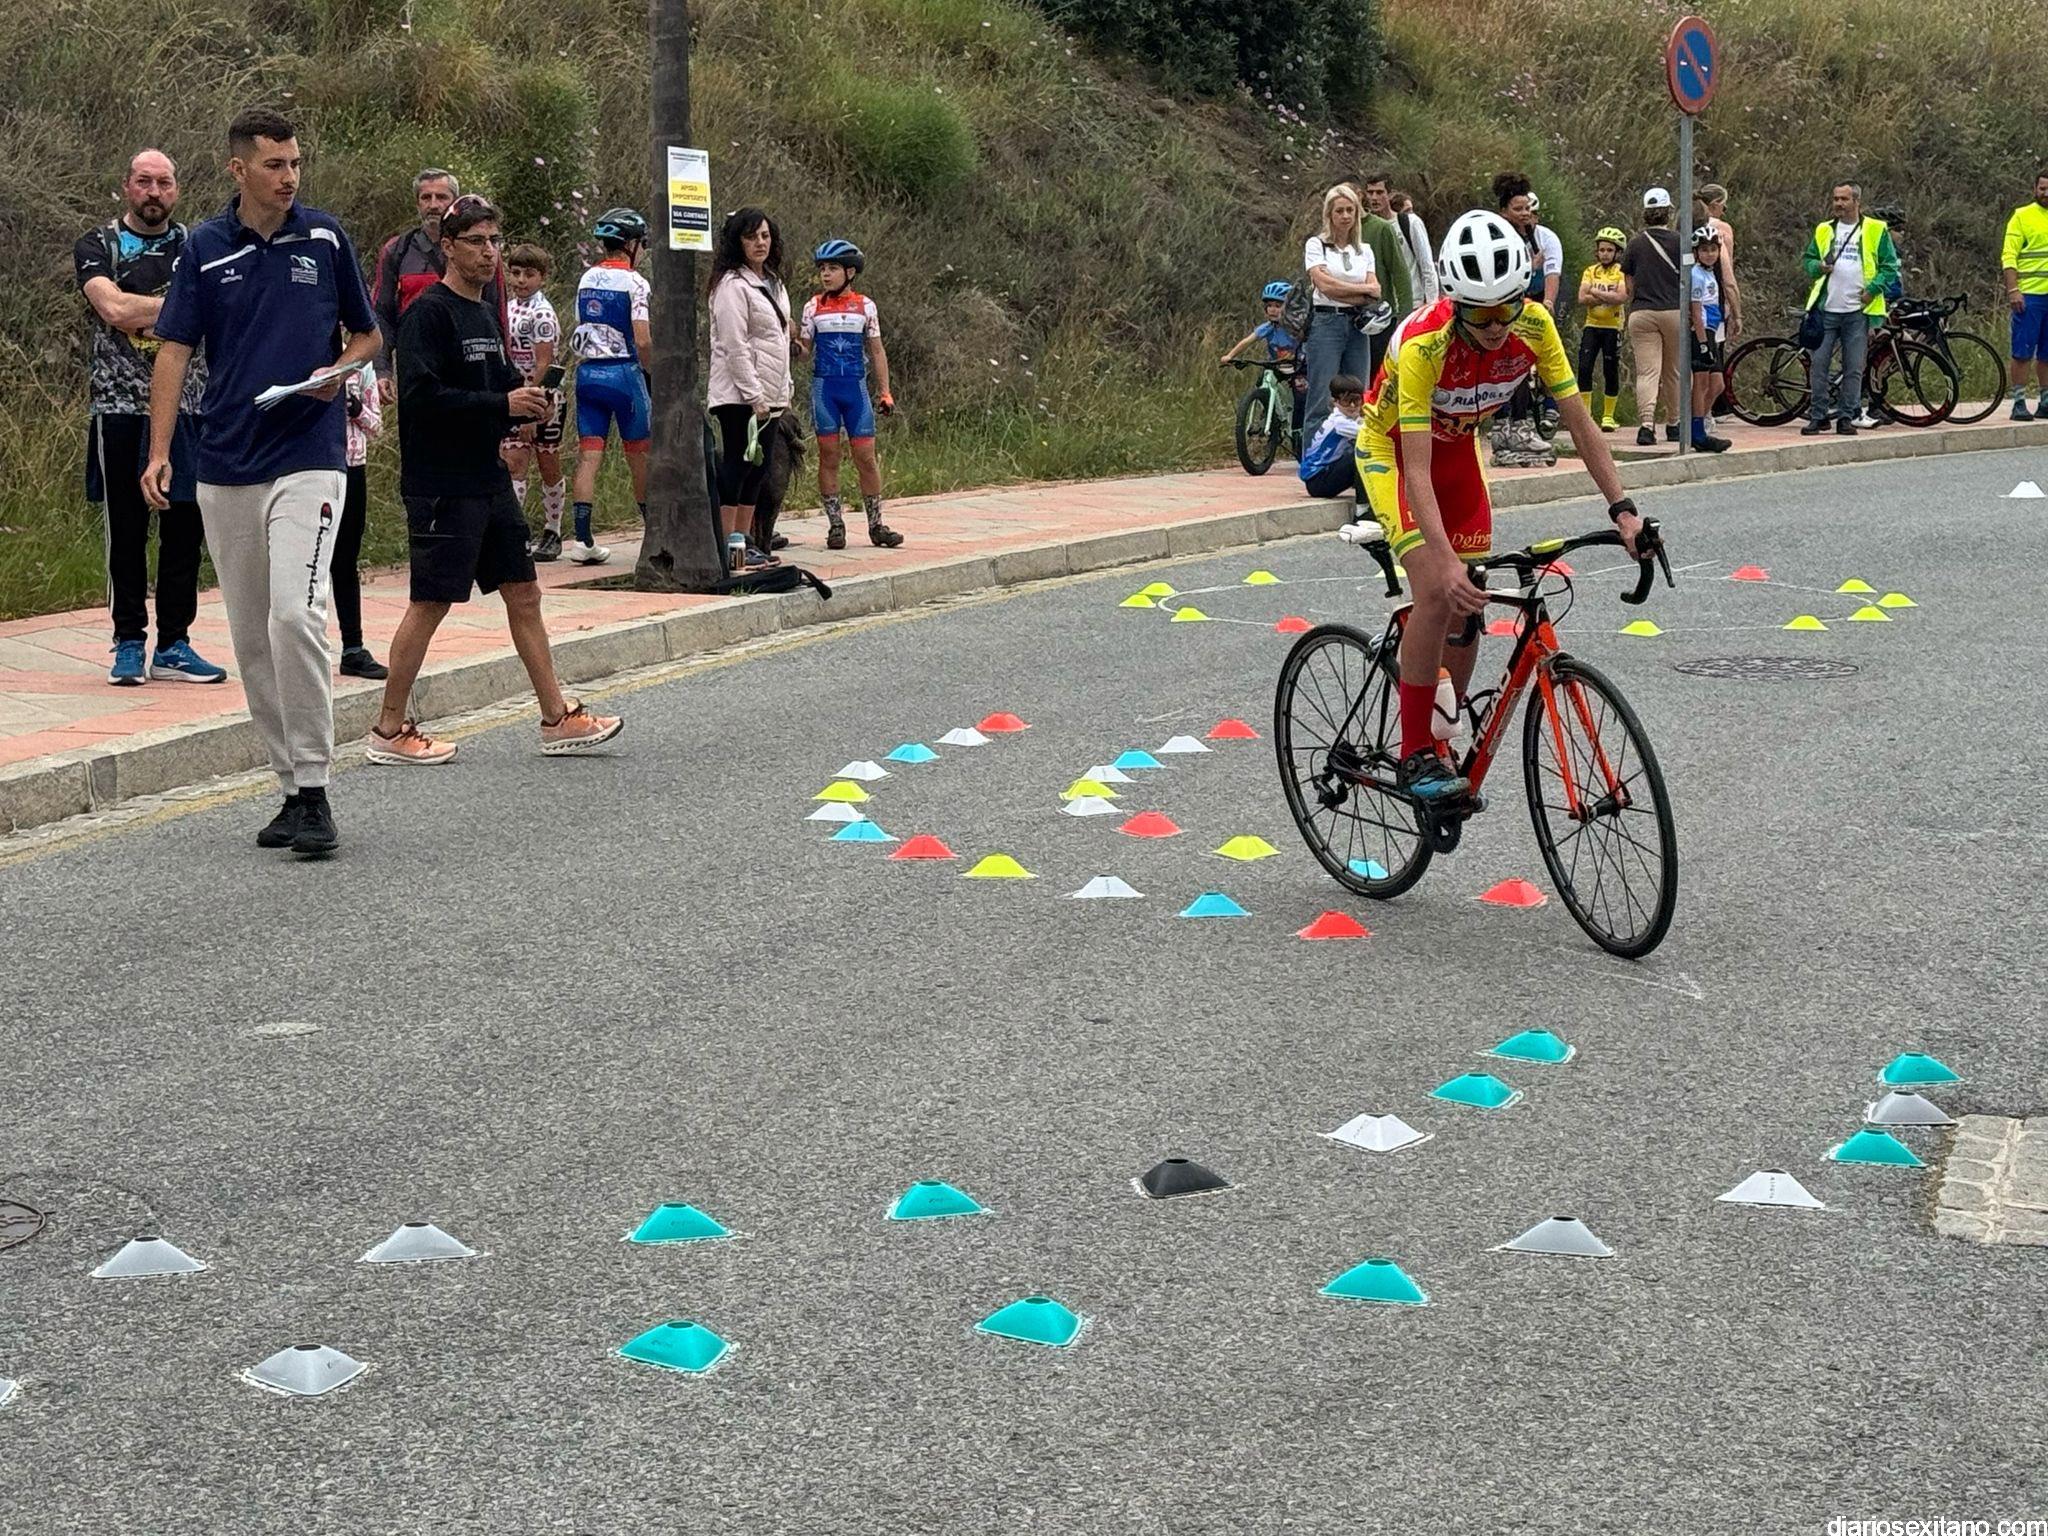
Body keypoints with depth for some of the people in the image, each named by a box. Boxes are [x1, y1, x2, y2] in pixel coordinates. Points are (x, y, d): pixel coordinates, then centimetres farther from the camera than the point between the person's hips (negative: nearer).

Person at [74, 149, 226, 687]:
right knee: (127, 529, 1)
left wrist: (143, 315, -8)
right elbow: (114, 309, -13)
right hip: (120, 406, -3)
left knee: (185, 529, 3)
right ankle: (129, 644, 8)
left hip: (188, 407, 3)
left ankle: (173, 643, 10)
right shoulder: (97, 246, 4)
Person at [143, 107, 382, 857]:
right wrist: (159, 451, -9)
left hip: (309, 456, -3)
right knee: (251, 638, 6)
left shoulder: (325, 238, 4)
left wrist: (340, 370, -8)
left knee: (295, 613, -19)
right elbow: (174, 349, 2)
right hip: (225, 466, 3)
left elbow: (367, 334, 14)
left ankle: (315, 789, -13)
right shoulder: (205, 248, 4)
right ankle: (292, 787, 17)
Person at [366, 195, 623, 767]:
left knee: (524, 595, 9)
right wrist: (502, 404, -22)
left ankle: (557, 719, 15)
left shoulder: (485, 314, 17)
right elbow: (421, 395, -21)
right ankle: (389, 732, 4)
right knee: (431, 603, -5)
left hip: (489, 480, 9)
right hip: (442, 485, -9)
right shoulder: (429, 313, -10)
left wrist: (528, 402, 2)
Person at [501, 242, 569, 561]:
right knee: (514, 463, -5)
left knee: (549, 466, 6)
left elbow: (543, 365, -19)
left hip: (545, 397, -6)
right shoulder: (508, 308, 8)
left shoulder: (542, 313, -15)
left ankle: (552, 533, 18)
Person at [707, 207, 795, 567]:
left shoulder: (774, 284, 16)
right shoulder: (732, 285, -12)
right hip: (738, 394, -9)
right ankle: (727, 544, -7)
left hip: (766, 396, 9)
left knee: (756, 467, 9)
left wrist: (783, 390, 16)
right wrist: (754, 396, -19)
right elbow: (735, 346, -17)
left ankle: (743, 541, 14)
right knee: (736, 464, -9)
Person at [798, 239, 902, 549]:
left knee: (866, 457, -1)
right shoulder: (814, 306, 6)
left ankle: (876, 525, 7)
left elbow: (876, 351, 9)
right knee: (828, 456, 1)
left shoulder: (864, 306, 5)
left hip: (855, 387, 0)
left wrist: (885, 391, 5)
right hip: (824, 386, 0)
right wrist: (792, 334, -14)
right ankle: (835, 525, 7)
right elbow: (805, 347, 6)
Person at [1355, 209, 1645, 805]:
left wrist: (1622, 509, -25)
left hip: (1457, 448, 5)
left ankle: (1447, 741, 19)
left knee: (1470, 605, 2)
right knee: (1438, 594, -22)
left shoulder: (1534, 327, -23)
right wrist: (1446, 562, -51)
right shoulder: (1424, 343, -37)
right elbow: (1418, 471, -41)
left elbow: (1579, 422, -15)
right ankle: (1415, 756, -12)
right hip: (1392, 449, -5)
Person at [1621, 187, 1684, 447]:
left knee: (1647, 372, -5)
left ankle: (1646, 422, -24)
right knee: (1673, 372, 13)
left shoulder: (1635, 244, 4)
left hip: (1641, 314, 0)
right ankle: (1673, 424, 23)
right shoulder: (1678, 241, -1)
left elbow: (1629, 286, 7)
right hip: (1674, 311, 0)